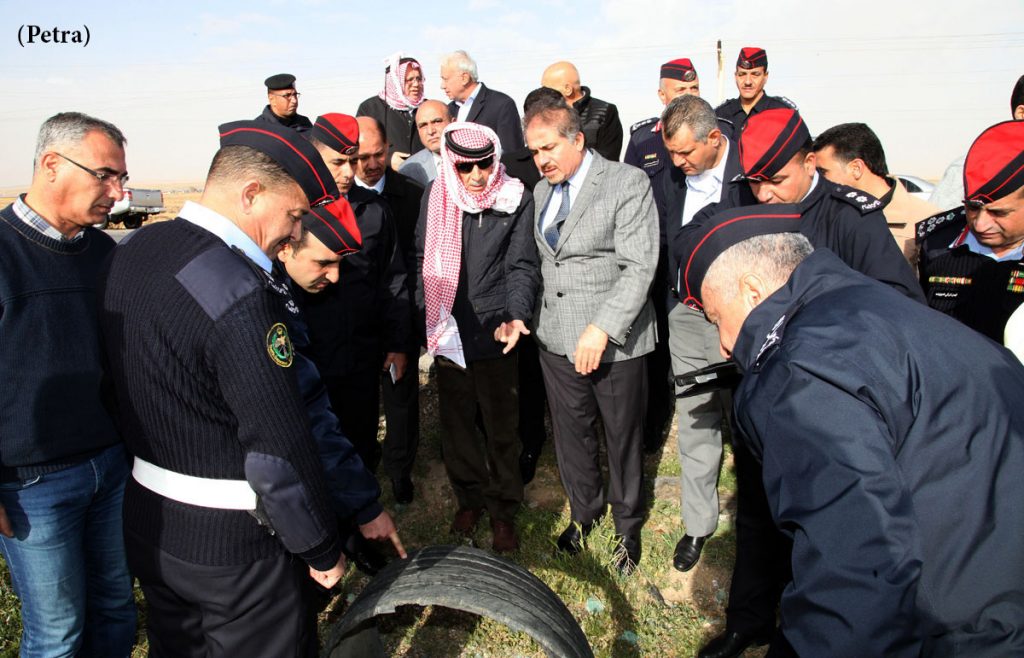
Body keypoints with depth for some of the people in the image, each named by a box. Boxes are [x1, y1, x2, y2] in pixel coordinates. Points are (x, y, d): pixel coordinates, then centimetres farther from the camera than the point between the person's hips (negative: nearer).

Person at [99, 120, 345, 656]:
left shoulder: (130, 251, 1)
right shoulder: (239, 292, -27)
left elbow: (126, 378, 10)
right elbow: (279, 445, -25)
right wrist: (322, 549, -13)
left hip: (144, 515, 8)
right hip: (228, 540, -8)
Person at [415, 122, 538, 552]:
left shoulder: (515, 201, -6)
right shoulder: (435, 198, 0)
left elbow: (521, 266, -7)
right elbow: (423, 260, 4)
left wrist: (516, 316, -23)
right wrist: (429, 323, -1)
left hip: (495, 334, -2)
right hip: (448, 334, 3)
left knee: (502, 427, 8)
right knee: (456, 420, 14)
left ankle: (503, 509, 27)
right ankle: (469, 497, 36)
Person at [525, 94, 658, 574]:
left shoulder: (628, 183, -10)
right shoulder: (542, 191, 11)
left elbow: (639, 267, -16)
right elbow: (542, 260, 13)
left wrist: (601, 329, -23)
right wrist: (528, 314, 1)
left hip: (615, 340, -5)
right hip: (556, 337, 5)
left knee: (623, 437, 10)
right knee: (570, 432, 16)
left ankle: (627, 525, 34)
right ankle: (584, 510, 41)